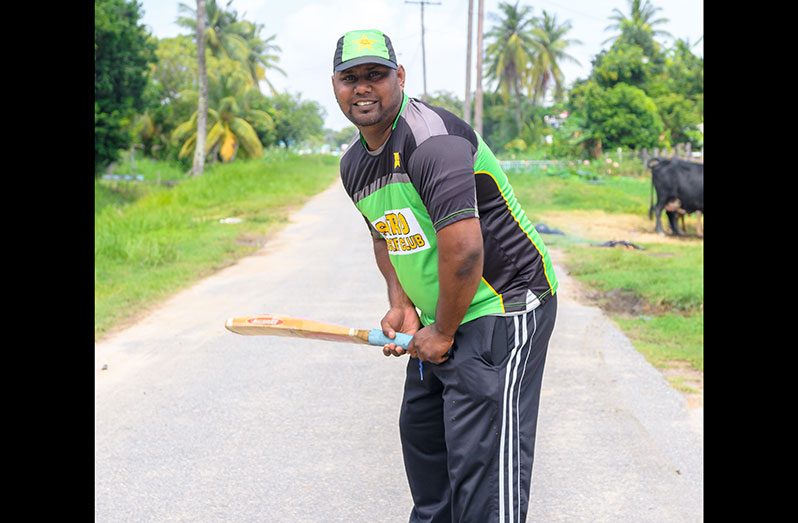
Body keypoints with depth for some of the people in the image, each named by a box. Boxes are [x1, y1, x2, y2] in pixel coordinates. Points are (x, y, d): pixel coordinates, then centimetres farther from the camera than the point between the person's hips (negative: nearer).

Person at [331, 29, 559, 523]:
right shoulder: (354, 165, 7)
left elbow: (463, 250, -30)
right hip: (440, 317, 10)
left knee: (479, 458, -12)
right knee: (420, 428, 21)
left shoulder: (432, 139, -23)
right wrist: (401, 306, 8)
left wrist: (444, 334, -17)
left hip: (502, 307, -10)